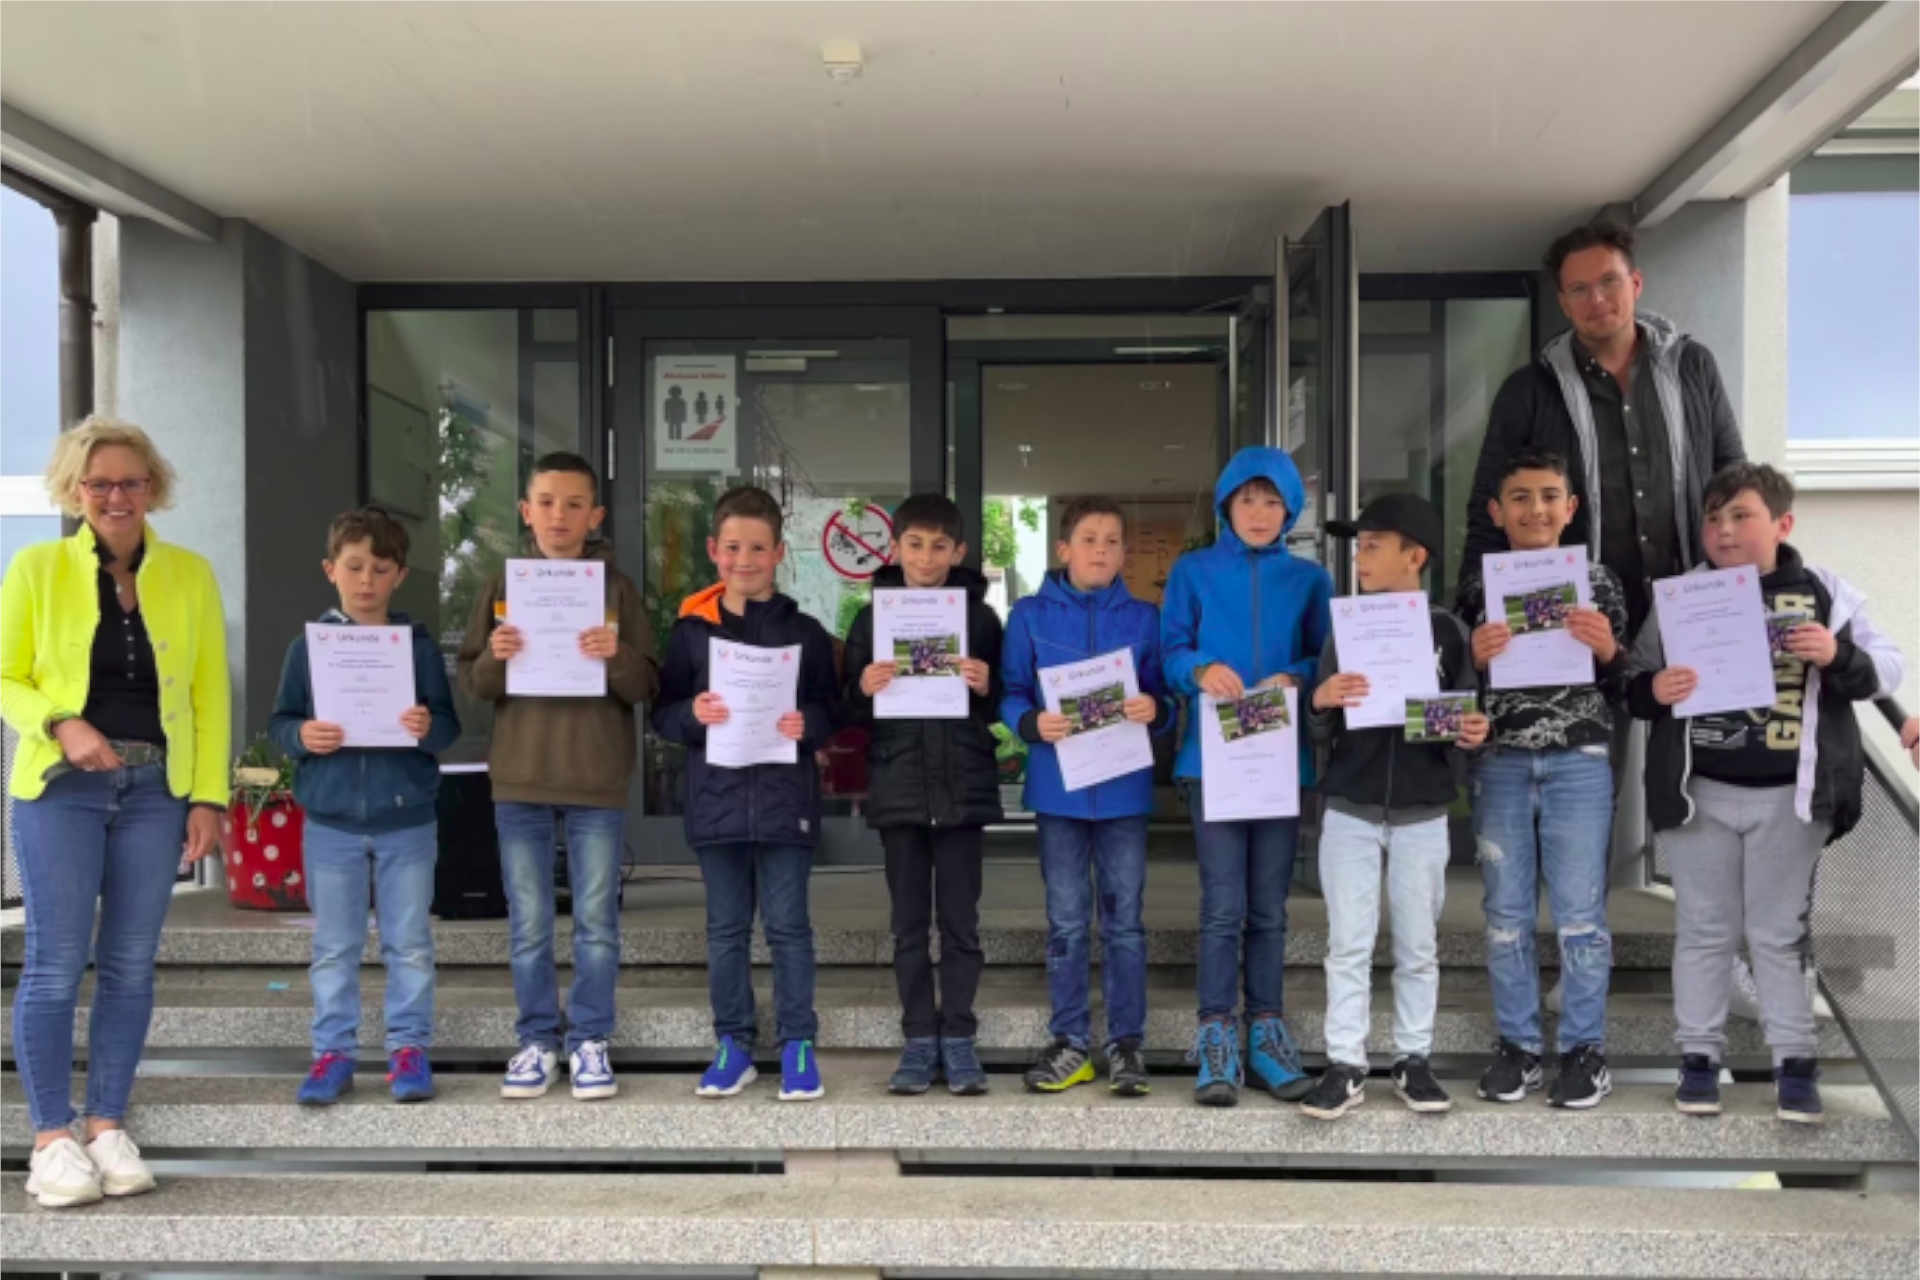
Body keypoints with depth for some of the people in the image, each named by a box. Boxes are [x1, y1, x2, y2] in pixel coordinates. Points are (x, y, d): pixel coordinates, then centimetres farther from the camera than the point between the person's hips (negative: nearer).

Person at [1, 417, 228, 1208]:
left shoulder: (189, 574, 5)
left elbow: (210, 692, 4)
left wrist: (209, 797, -1)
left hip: (156, 790, 2)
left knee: (130, 964, 6)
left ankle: (107, 1127, 18)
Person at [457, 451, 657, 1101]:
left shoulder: (617, 588, 0)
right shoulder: (502, 586, 5)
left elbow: (646, 687, -1)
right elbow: (471, 684, 6)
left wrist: (616, 656, -21)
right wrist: (494, 658, -15)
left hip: (597, 781, -1)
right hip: (519, 780, 2)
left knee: (596, 922, 6)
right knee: (529, 925, 10)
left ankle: (589, 1040, 19)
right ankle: (537, 1040, 22)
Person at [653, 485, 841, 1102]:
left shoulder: (805, 632, 2)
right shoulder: (690, 630, 4)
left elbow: (833, 711, 5)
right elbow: (662, 713, 6)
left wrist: (808, 724, -16)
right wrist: (692, 714, -15)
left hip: (785, 801, -1)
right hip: (717, 801, 2)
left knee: (788, 925, 4)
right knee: (725, 929, 11)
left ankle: (797, 1044, 15)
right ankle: (733, 1043, 23)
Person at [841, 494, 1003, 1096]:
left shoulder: (980, 617, 3)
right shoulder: (872, 618, 5)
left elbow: (1003, 707, 5)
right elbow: (848, 712, 6)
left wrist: (985, 687, -15)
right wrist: (864, 690, -15)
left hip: (963, 786, -1)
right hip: (898, 787, 1)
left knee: (960, 922, 5)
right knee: (909, 924, 8)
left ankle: (957, 1040, 15)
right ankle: (919, 1040, 17)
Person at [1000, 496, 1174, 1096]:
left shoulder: (1143, 617, 5)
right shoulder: (1030, 615, 2)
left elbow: (1166, 699, 5)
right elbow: (1010, 696, 2)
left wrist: (1154, 709, -17)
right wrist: (1034, 722, -18)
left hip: (1123, 789, 0)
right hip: (1058, 787, 0)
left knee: (1124, 921, 7)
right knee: (1066, 923, 8)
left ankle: (1128, 1042, 18)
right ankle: (1070, 1041, 19)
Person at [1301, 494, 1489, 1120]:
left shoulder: (1447, 630, -1)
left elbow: (1463, 720, 3)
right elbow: (1321, 735, 2)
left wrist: (1473, 735, -19)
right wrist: (1320, 702, -19)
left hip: (1422, 816, 0)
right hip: (1349, 812, 1)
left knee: (1418, 945, 9)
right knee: (1348, 943, 3)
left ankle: (1414, 1059, 22)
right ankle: (1345, 1066, 10)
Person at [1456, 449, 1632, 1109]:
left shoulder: (1597, 580, 2)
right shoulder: (1477, 585, 3)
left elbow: (1621, 689, 5)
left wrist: (1608, 650, -15)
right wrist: (1473, 658, -15)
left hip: (1579, 765, -1)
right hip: (1499, 766, 2)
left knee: (1579, 912, 3)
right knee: (1507, 912, 8)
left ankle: (1585, 1049, 16)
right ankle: (1518, 1044, 20)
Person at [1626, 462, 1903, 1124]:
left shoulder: (1826, 592, 0)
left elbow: (1886, 669, 0)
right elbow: (1636, 687, 5)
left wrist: (1839, 657, -20)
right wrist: (1654, 690, -18)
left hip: (1790, 796, -1)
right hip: (1698, 792, 1)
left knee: (1781, 933, 8)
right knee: (1704, 930, 9)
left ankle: (1795, 1063, 19)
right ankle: (1699, 1056, 19)